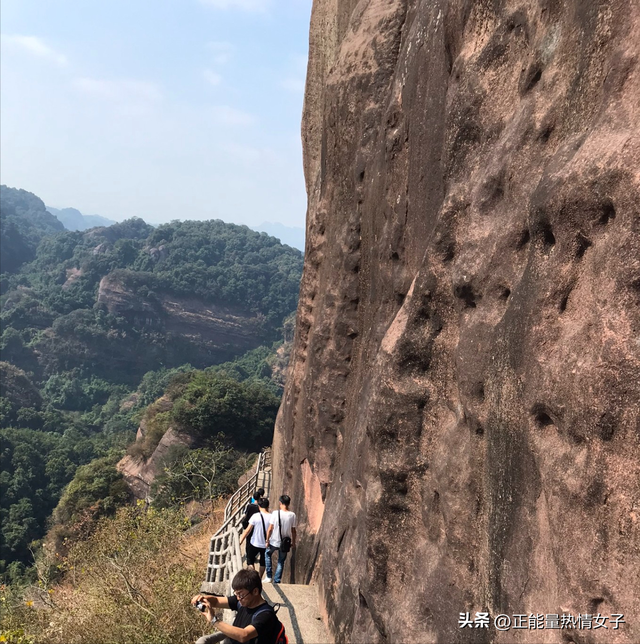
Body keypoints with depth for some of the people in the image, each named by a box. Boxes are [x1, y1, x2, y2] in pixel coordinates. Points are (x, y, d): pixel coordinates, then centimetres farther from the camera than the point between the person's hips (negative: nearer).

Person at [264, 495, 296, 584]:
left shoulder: (275, 513, -16)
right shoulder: (292, 515, -10)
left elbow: (270, 529, -11)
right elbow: (293, 531, -2)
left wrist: (267, 540, 0)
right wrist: (293, 542, 11)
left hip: (274, 541, -1)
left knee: (268, 555, 25)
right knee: (281, 562, 18)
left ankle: (269, 577, 21)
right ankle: (277, 581, 18)